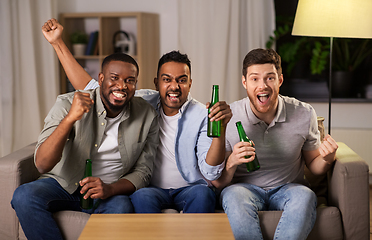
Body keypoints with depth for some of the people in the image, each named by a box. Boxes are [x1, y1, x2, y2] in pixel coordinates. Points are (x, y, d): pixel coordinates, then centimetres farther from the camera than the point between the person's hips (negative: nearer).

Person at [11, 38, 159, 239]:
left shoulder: (146, 116, -6)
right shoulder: (67, 104, -13)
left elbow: (142, 172, -2)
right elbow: (42, 164, -22)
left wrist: (110, 189, -24)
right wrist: (70, 118, -36)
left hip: (112, 191, 0)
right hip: (63, 184, 1)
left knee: (121, 207, -35)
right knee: (24, 195, -29)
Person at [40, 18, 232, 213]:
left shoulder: (201, 115, -9)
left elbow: (210, 173, -16)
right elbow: (90, 88, 1)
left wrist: (220, 130, -33)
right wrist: (57, 42, -2)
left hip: (190, 188, -1)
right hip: (152, 188, 1)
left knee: (203, 194, -35)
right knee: (142, 196, -34)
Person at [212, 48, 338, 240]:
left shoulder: (304, 114, -6)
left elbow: (312, 164, 10)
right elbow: (218, 183, -6)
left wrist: (327, 159, -15)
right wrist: (231, 162, -28)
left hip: (287, 188, 1)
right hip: (244, 188, -1)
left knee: (305, 196, -33)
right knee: (234, 196, -35)